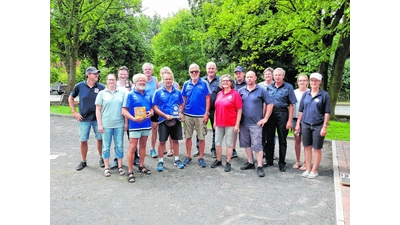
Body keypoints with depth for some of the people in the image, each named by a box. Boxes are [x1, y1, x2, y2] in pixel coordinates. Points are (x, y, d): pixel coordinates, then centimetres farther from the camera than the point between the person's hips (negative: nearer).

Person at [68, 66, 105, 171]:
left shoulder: (101, 87, -4)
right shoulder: (79, 86, -2)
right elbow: (70, 98, 10)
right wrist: (74, 112, 4)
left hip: (98, 118, 0)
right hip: (84, 119, 1)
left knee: (100, 139, 6)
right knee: (83, 140, 7)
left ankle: (102, 159, 24)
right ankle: (83, 161, 23)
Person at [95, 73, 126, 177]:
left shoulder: (122, 93, 7)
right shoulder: (102, 93, 3)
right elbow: (98, 110, 2)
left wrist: (126, 122, 3)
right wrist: (99, 124, -4)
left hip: (119, 124, 1)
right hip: (106, 124, -1)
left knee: (119, 146, 7)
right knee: (106, 146, 6)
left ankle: (120, 166, 19)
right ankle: (106, 168, 18)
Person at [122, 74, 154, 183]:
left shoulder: (148, 95, 11)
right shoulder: (130, 95, -5)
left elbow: (151, 108, 19)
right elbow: (124, 111, -10)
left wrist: (151, 113, -5)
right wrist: (133, 118, -24)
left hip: (146, 124, 6)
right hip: (135, 125, -5)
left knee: (143, 145, 16)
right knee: (132, 148, -4)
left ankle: (141, 166, 30)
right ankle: (130, 172, 4)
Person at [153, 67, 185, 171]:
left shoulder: (177, 92, 5)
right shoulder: (158, 92, -4)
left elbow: (181, 104, 14)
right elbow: (155, 107, -6)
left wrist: (180, 113, -5)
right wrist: (165, 115, -15)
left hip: (176, 120, 3)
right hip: (163, 120, -2)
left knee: (175, 140, 13)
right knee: (162, 141, 5)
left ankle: (177, 159, 27)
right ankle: (160, 161, 18)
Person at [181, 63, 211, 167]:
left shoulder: (204, 83, -2)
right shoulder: (186, 84, 6)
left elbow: (207, 99, -2)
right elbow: (183, 99, 10)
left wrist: (206, 113, -8)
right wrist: (181, 113, 4)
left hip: (201, 115, -2)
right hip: (188, 115, 3)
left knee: (201, 137, 4)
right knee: (188, 136, 10)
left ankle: (201, 157, 17)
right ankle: (188, 156, 23)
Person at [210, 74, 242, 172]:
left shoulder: (235, 94, -6)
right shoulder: (219, 94, 9)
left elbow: (239, 110, -8)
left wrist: (237, 124, -12)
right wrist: (215, 121, 12)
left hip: (230, 124, -5)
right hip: (219, 123, 5)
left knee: (229, 144, 4)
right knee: (217, 143, 12)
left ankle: (228, 163, 16)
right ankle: (218, 160, 29)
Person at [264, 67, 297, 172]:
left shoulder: (288, 87, -2)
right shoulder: (269, 87, 8)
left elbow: (291, 105, -4)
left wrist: (290, 120, -9)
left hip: (282, 114, -3)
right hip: (270, 113, 3)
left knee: (282, 140, 5)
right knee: (269, 138, 10)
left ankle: (282, 163, 17)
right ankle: (269, 160, 24)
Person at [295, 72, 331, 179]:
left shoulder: (324, 95, -3)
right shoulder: (306, 94, 8)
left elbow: (327, 112, -4)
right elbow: (301, 110, 12)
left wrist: (324, 127, -9)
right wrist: (298, 124, 8)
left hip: (318, 126, -3)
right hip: (305, 125, 4)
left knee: (317, 148, 5)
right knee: (307, 147, 9)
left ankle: (314, 170, 17)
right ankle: (308, 169, 21)